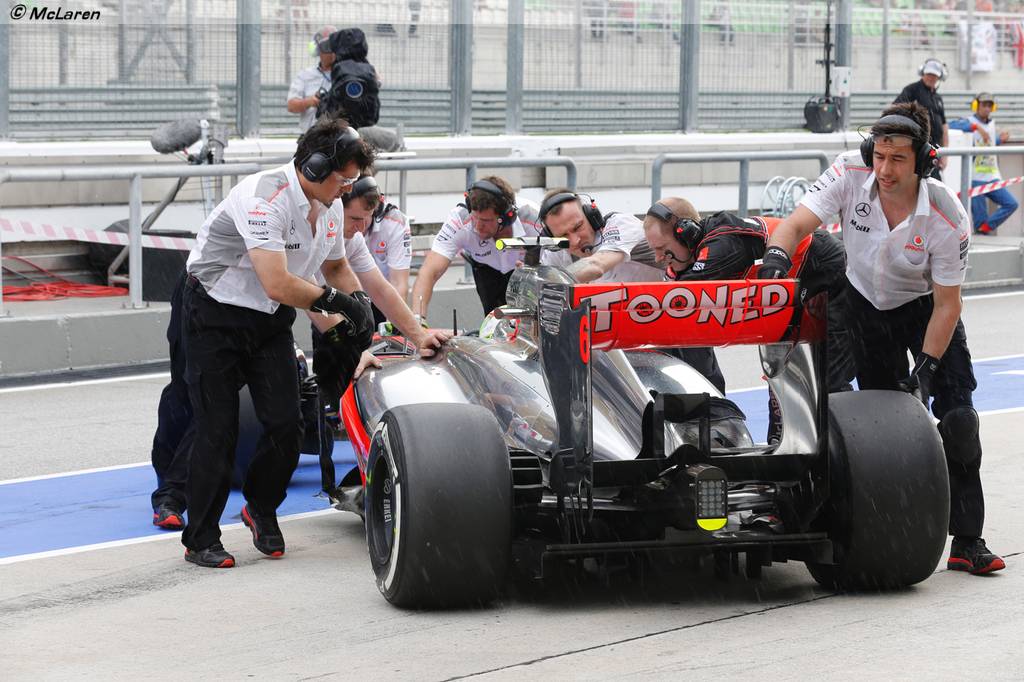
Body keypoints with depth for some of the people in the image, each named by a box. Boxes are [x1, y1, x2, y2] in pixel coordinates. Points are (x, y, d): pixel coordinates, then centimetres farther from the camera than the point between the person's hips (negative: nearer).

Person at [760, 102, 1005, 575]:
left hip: (926, 309, -2)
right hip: (867, 304, 2)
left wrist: (926, 368, -25)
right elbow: (798, 223, -28)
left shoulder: (947, 218, -29)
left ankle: (966, 541, -8)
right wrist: (777, 253, -50)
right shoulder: (850, 174, -26)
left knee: (957, 418, -14)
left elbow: (946, 303, -22)